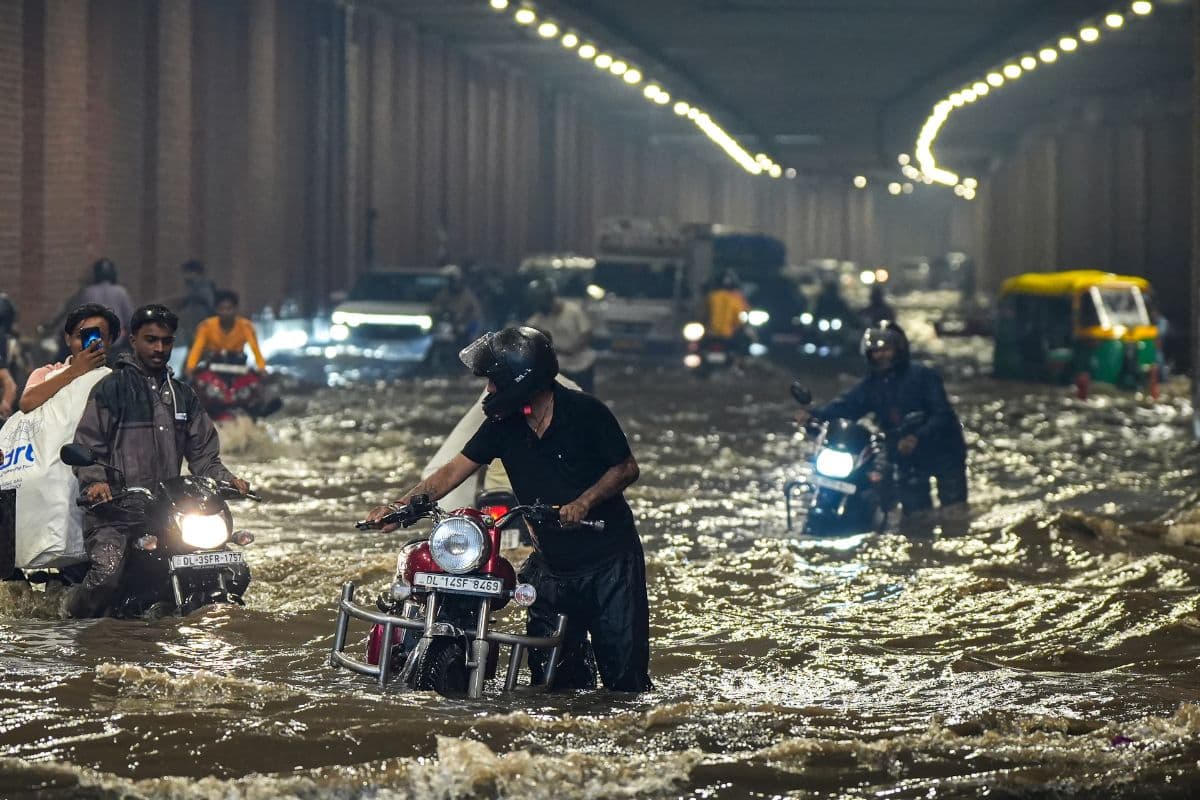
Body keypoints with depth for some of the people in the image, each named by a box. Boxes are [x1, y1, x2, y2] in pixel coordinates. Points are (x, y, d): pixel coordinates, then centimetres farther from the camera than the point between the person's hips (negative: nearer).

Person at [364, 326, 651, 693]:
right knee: (553, 676, 5)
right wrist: (402, 506, -10)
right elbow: (454, 470, 2)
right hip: (553, 563, 5)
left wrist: (583, 502, -21)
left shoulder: (585, 412, -11)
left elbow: (627, 468, -6)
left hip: (610, 557, -5)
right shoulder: (504, 425, 3)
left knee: (624, 671, -6)